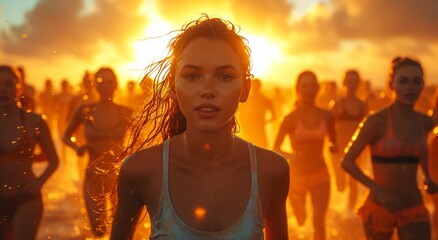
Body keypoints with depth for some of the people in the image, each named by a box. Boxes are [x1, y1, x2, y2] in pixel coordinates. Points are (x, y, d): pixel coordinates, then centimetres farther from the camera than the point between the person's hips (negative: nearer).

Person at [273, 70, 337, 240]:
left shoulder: (326, 116, -5)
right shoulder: (291, 118, -13)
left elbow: (333, 142, 10)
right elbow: (276, 148, -8)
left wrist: (332, 147, -14)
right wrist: (289, 156, -29)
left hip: (320, 175, 1)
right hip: (296, 176, -1)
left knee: (319, 223, -3)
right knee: (300, 221, 19)